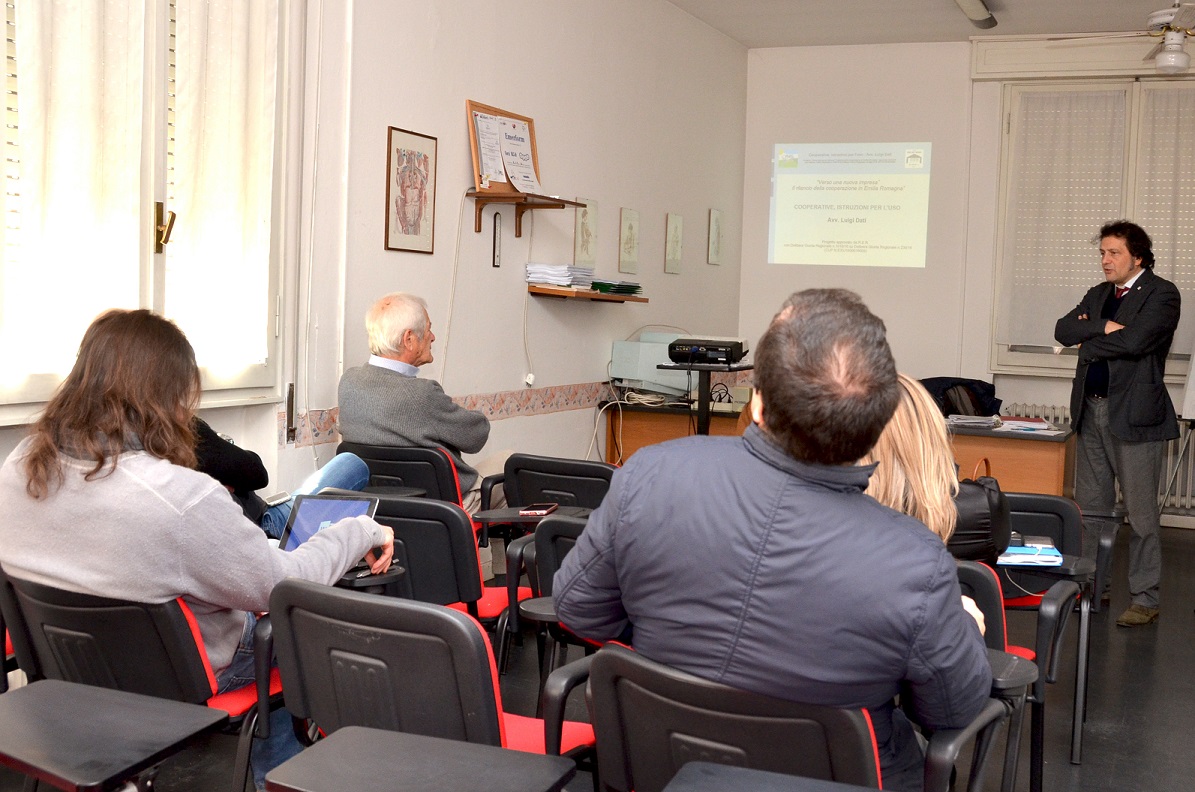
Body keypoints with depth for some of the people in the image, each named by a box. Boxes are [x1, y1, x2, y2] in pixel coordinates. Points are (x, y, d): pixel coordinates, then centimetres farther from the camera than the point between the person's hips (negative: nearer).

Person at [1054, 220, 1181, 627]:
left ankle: (1145, 599, 6)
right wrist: (1103, 327, -12)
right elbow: (1063, 330, 4)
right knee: (1091, 509, 12)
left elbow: (1134, 340, -20)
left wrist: (1088, 342, -5)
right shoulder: (1098, 294, 17)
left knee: (1141, 514, -2)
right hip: (1091, 411, 7)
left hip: (1134, 414, -7)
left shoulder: (1161, 294, -5)